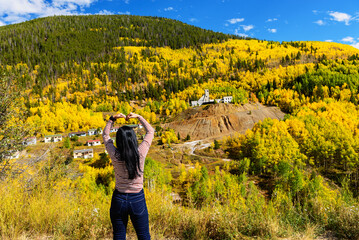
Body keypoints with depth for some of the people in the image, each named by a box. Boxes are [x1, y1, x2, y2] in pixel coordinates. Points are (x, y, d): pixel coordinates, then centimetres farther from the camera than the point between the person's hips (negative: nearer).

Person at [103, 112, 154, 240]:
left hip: (119, 199, 1)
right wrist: (138, 117, 4)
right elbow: (150, 131, 0)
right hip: (138, 200, -1)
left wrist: (112, 119, 4)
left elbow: (105, 135, 5)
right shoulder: (140, 153, -18)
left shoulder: (115, 155, -15)